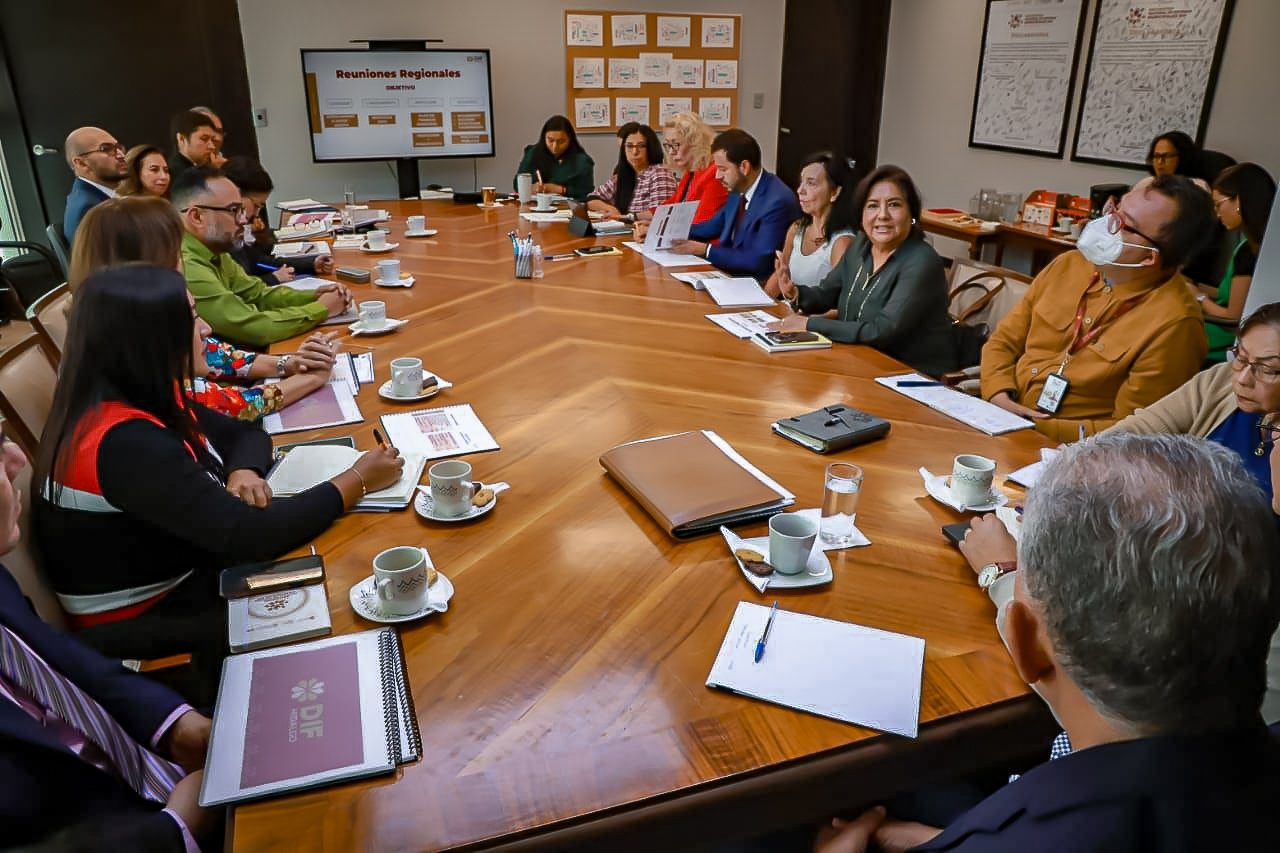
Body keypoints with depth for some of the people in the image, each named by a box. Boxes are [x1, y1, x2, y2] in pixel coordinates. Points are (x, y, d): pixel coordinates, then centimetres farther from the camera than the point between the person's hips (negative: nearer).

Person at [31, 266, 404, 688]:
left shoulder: (145, 398, -3)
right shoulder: (126, 443, -31)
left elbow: (244, 433, 9)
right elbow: (250, 537, -34)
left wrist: (244, 471, -16)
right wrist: (358, 480, -24)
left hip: (184, 574, 8)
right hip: (142, 624, -8)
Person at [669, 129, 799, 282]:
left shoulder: (778, 201, -23)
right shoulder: (739, 189, 3)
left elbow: (758, 260, -26)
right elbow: (714, 226, 19)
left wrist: (705, 249, -22)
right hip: (729, 273, 8)